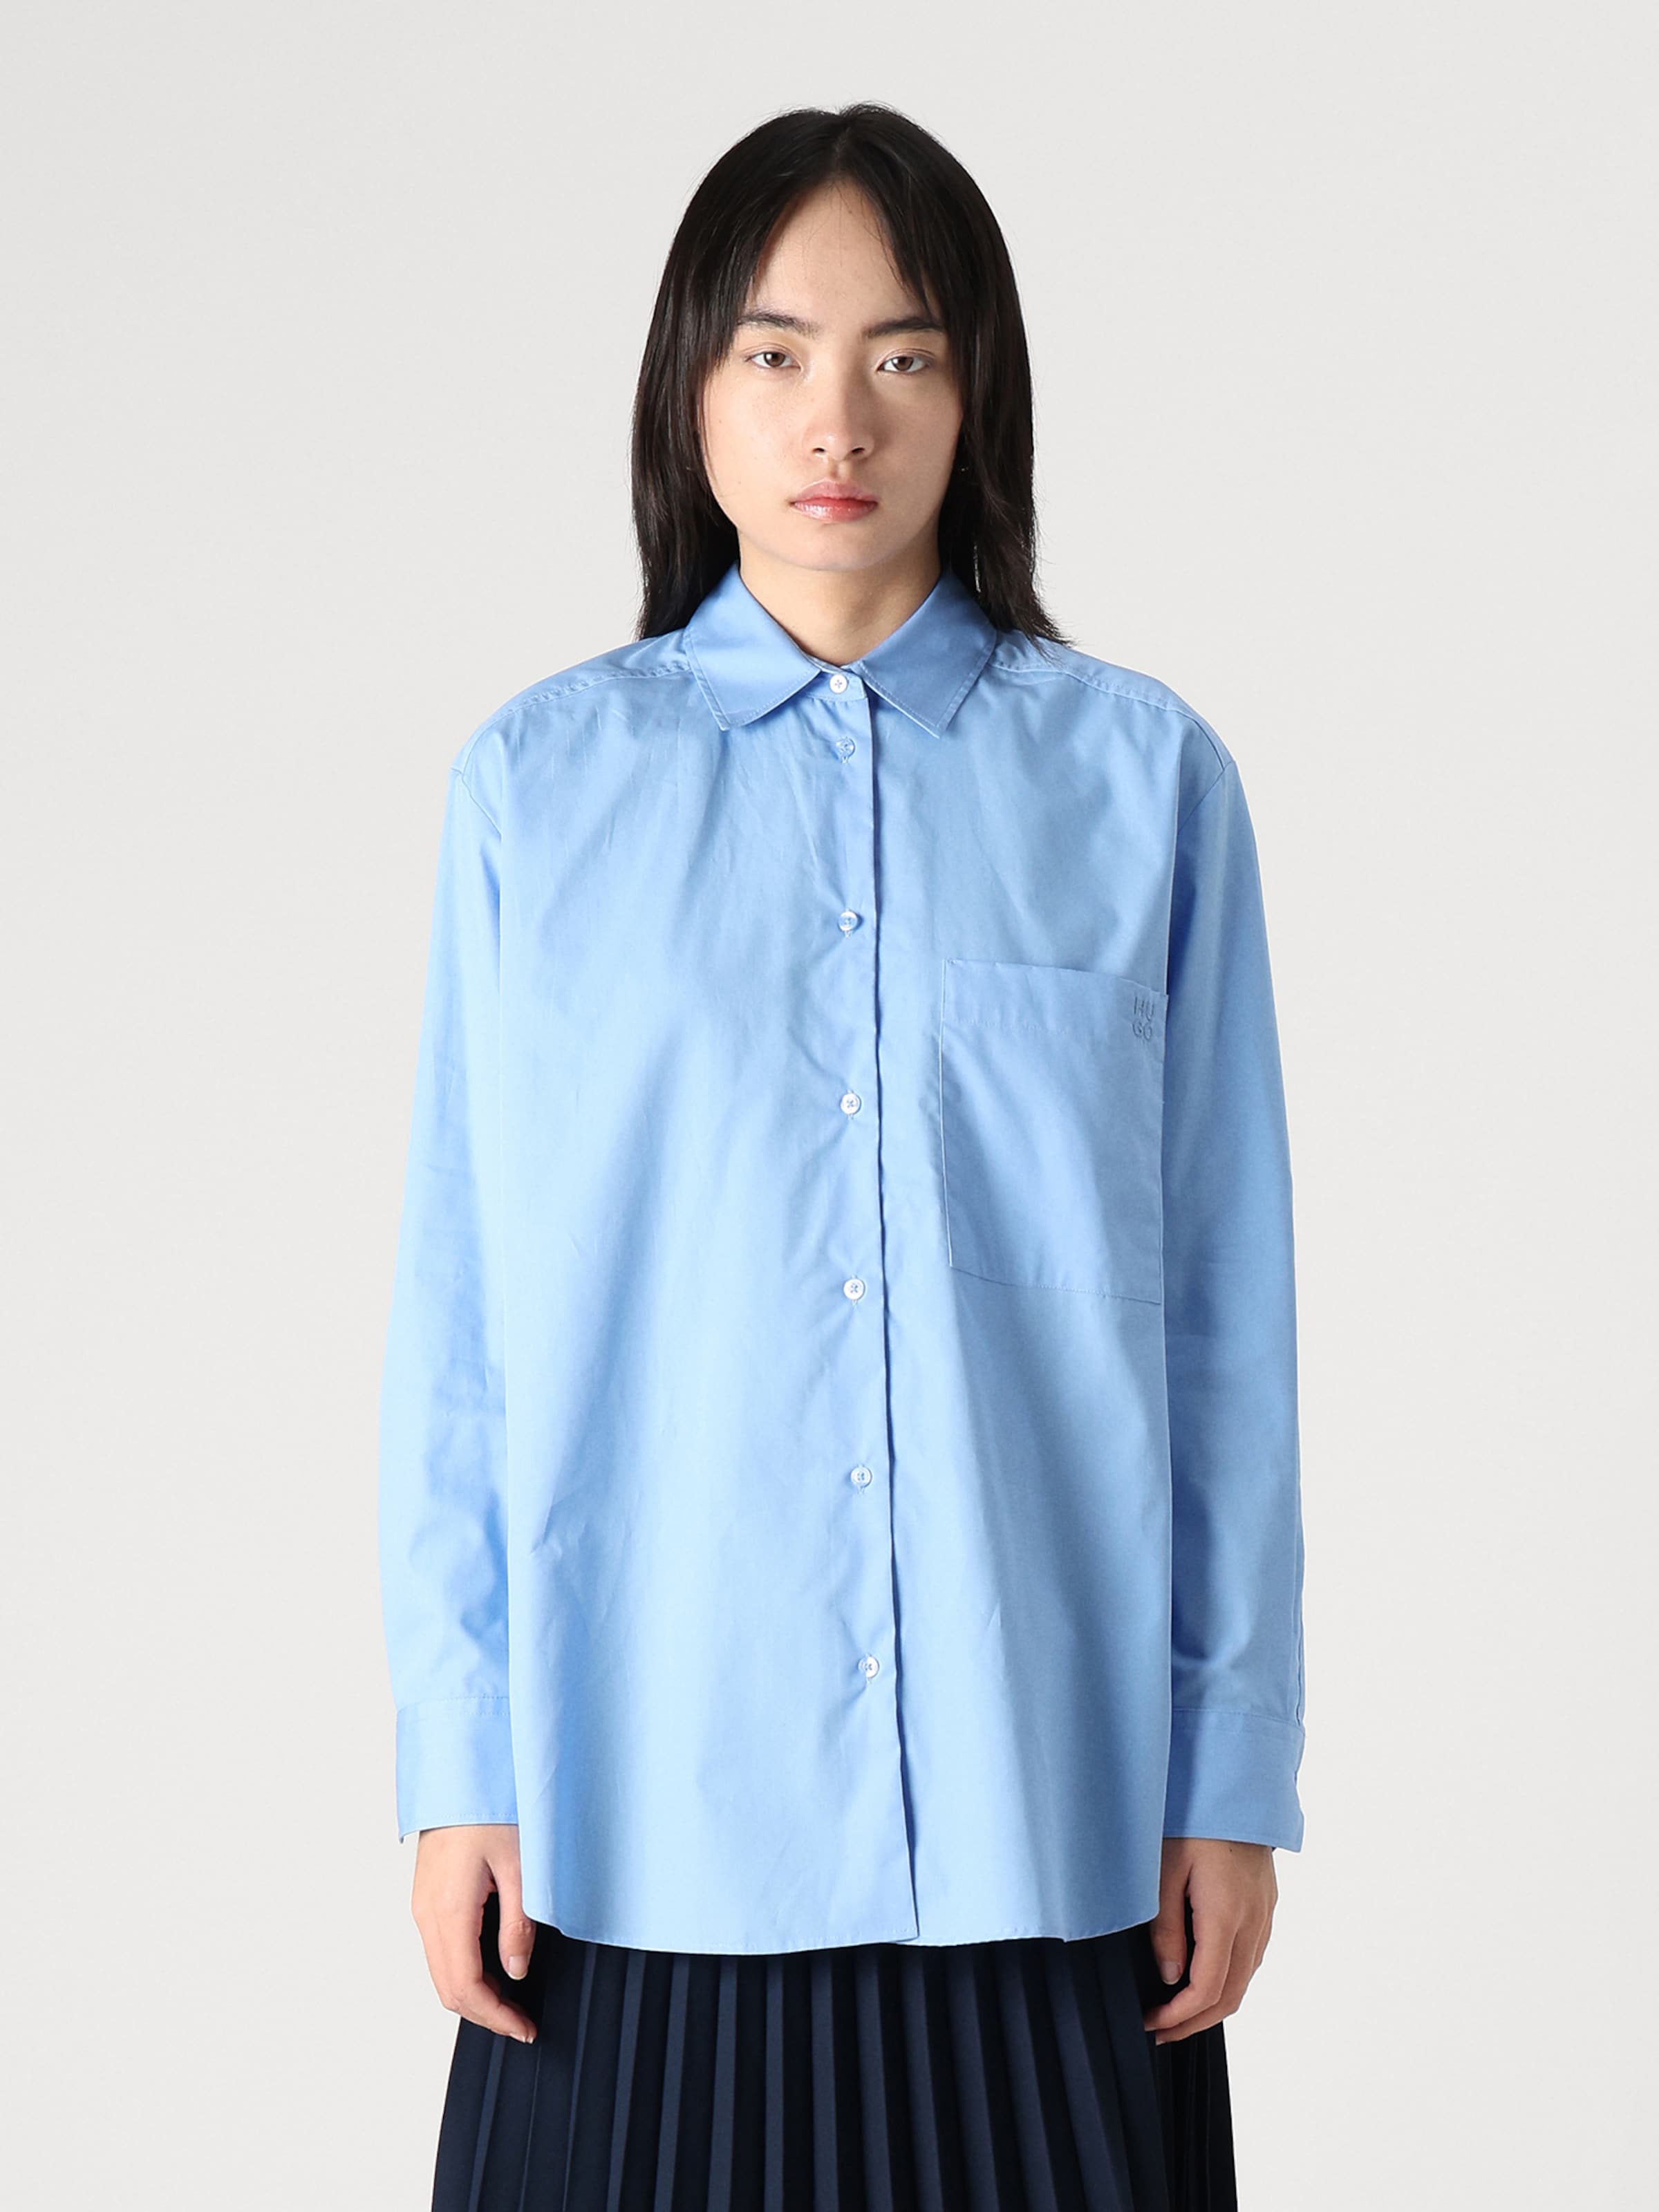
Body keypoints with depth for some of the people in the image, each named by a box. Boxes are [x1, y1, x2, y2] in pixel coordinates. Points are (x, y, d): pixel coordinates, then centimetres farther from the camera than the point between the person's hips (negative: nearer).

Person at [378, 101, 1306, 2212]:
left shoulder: (1144, 777, 2)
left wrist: (1233, 1777, 1)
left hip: (1040, 1792, 0)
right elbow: (459, 1310, 3)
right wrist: (454, 1767, 0)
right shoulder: (539, 783, 3)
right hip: (650, 1796, 0)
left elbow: (1225, 1308, 2)